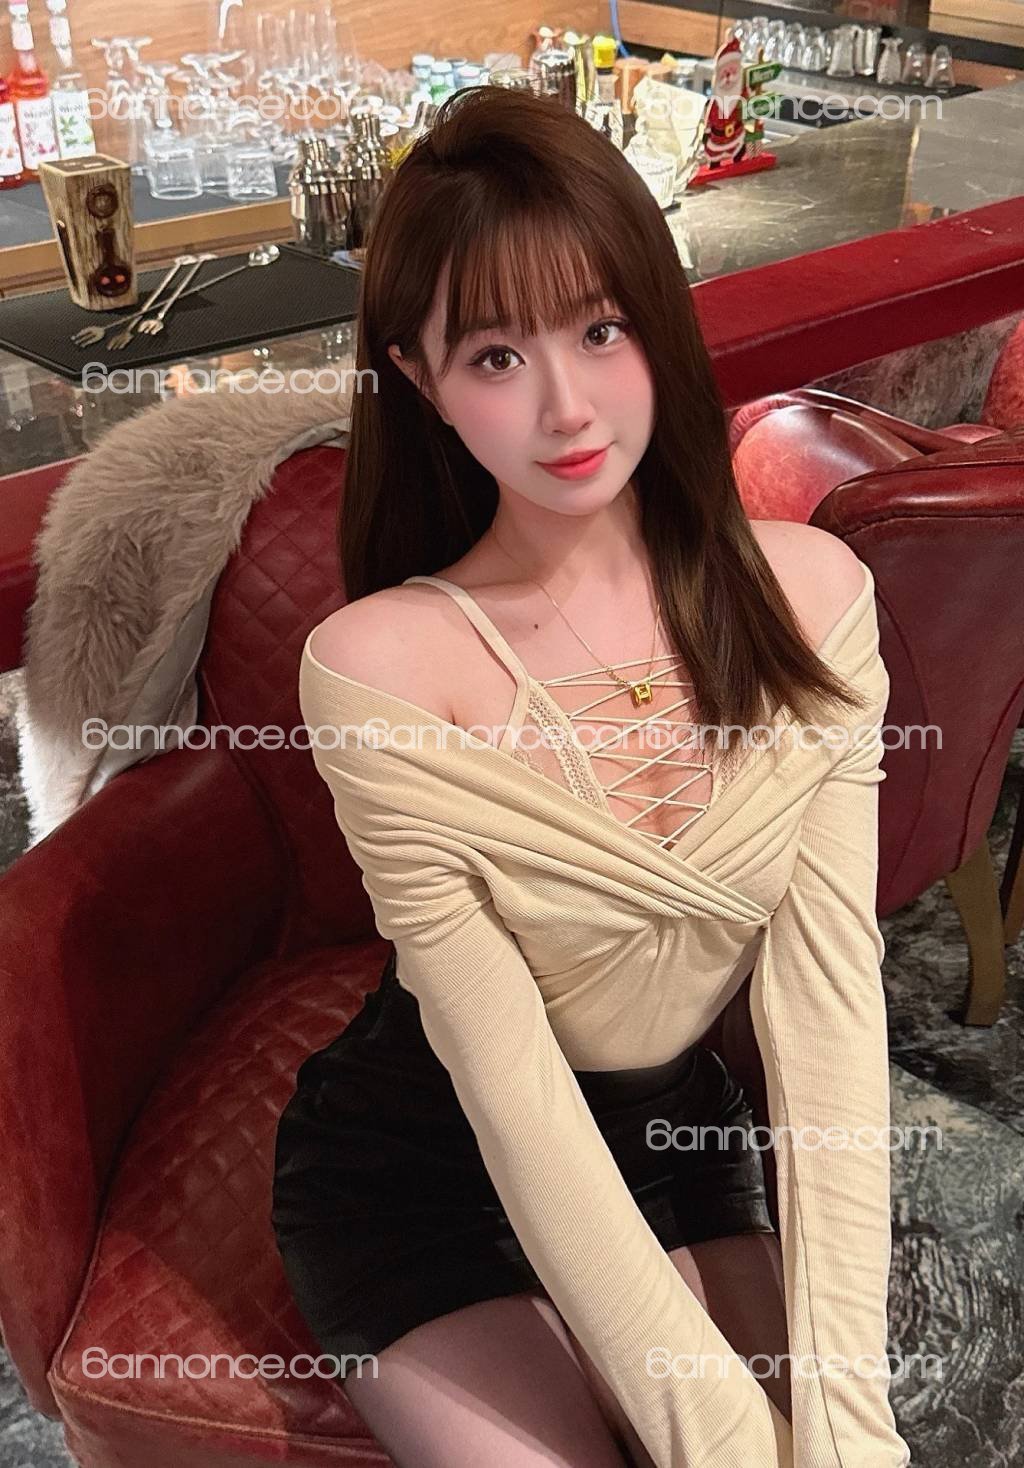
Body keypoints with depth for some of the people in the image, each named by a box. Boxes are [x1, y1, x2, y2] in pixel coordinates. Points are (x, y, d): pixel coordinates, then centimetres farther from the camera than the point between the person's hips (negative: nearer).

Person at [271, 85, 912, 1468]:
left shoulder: (808, 592, -12)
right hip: (428, 1164, -3)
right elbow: (505, 1078, -22)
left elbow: (830, 999, -15)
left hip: (682, 1137, 4)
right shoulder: (381, 665, -23)